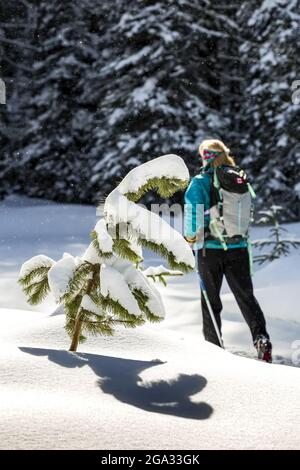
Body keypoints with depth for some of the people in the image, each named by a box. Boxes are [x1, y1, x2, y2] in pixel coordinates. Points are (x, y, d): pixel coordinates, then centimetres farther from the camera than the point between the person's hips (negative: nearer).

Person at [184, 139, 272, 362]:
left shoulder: (201, 181, -8)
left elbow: (192, 206, -16)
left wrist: (191, 235, -2)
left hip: (210, 247, -3)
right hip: (239, 247, 3)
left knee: (210, 299, 10)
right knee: (246, 295, 7)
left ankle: (214, 345, 13)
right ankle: (261, 337, -12)